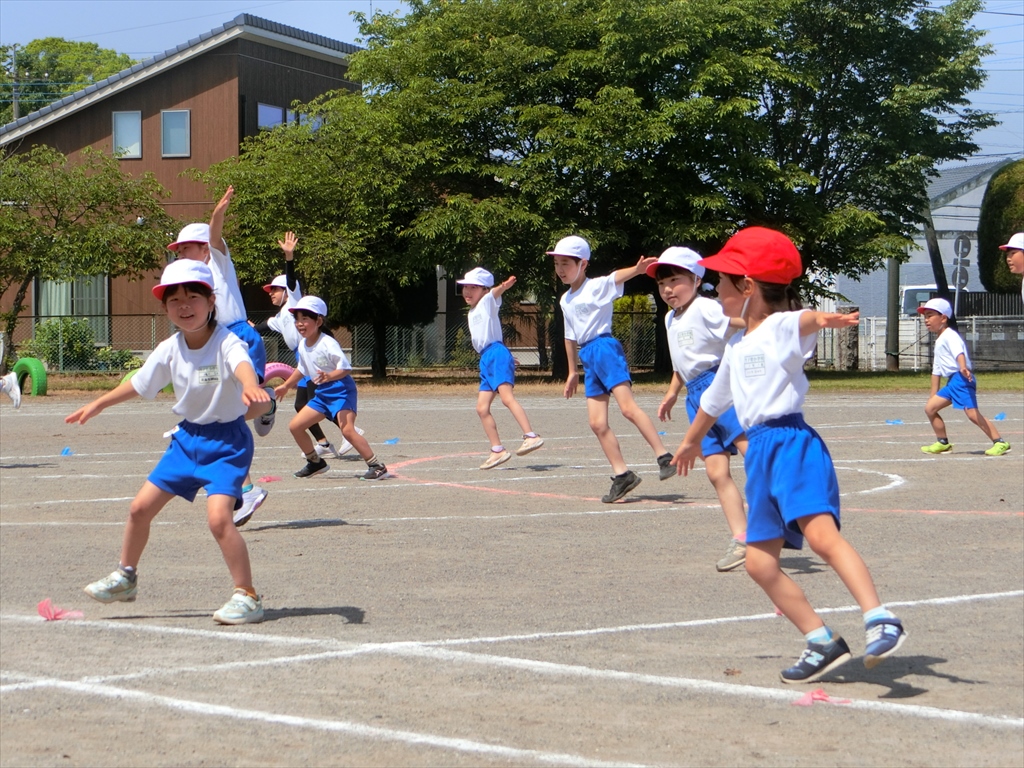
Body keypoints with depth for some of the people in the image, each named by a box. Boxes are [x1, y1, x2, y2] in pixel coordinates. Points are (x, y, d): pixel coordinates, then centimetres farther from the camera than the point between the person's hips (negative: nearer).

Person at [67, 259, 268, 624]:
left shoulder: (226, 343, -22)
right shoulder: (169, 350, -3)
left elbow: (243, 365, -45)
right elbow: (139, 383, 14)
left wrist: (250, 388, -68)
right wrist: (96, 405, 22)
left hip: (226, 440, -7)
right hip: (188, 437, 7)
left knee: (218, 516, -24)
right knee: (141, 507, 10)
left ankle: (247, 596, -11)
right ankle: (125, 577, 34)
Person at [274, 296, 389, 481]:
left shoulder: (328, 344, -20)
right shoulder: (303, 346, 4)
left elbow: (346, 368, -23)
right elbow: (302, 369, 22)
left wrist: (328, 376, -39)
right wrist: (286, 386, 30)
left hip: (341, 390, -9)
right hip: (322, 394, 9)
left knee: (347, 429, -25)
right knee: (295, 426, 6)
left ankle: (377, 466, -18)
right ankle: (315, 462, 24)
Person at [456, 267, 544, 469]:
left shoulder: (488, 302, 1)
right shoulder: (472, 313, 25)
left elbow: (495, 292, -23)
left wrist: (503, 286, -45)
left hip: (497, 353, -9)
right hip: (485, 359, 9)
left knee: (507, 397, -23)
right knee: (482, 408, 3)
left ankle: (531, 436, -31)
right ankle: (498, 450, 7)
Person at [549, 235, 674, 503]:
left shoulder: (597, 287, -4)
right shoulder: (566, 300, 18)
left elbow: (617, 277, -26)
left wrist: (637, 269, -47)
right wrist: (573, 372, 28)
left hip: (604, 348, -8)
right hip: (588, 358, 8)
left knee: (628, 408, -19)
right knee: (597, 423, 2)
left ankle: (664, 457, -15)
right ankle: (622, 475, 7)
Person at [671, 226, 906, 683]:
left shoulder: (783, 327, -4)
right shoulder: (736, 347, 22)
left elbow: (806, 320, -30)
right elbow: (715, 398, 38)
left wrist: (826, 319, -53)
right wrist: (691, 440, 53)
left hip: (792, 441, -9)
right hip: (758, 452, 9)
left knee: (821, 534, -27)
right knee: (760, 563, 5)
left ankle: (881, 620, -28)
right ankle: (822, 643, 11)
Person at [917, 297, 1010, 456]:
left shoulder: (950, 335, -6)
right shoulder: (938, 343, 25)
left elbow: (959, 352, -27)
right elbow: (936, 370, 30)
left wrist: (963, 367, -47)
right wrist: (933, 394, 31)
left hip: (961, 378, -10)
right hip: (951, 382, 10)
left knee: (972, 413, -20)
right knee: (930, 408, 9)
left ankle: (999, 442, -19)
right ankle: (943, 443, 17)